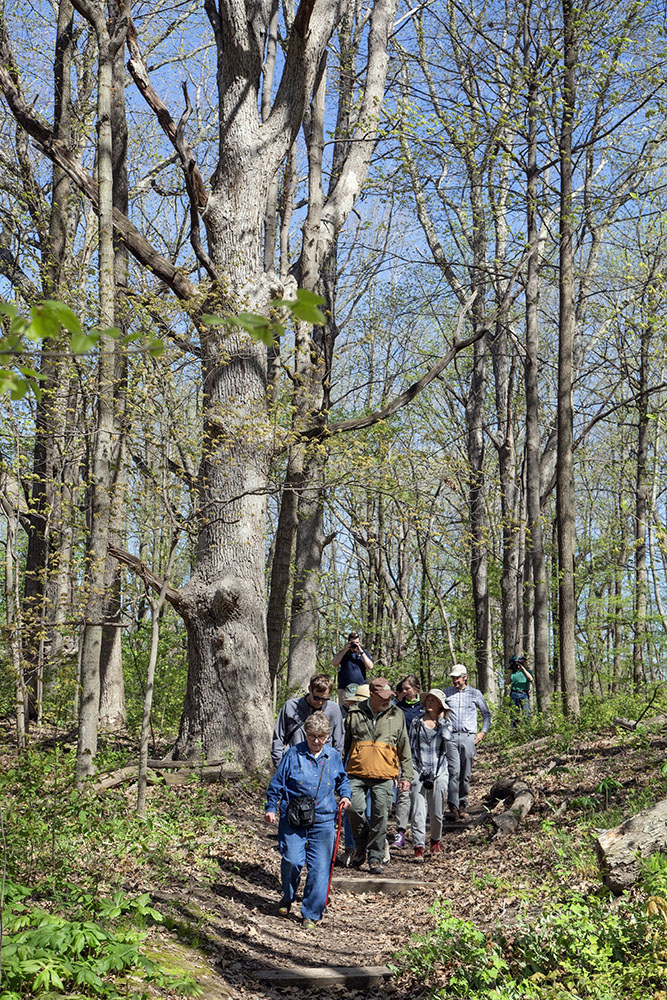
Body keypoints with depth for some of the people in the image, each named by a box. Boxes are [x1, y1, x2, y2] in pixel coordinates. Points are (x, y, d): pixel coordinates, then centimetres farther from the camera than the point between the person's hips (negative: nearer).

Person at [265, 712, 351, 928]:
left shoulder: (333, 756, 5)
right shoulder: (294, 754, -4)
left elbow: (342, 780, 21)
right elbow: (277, 782, 2)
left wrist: (345, 795, 4)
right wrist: (270, 807, -1)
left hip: (323, 819, 2)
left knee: (320, 867, 0)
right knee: (292, 860, -7)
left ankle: (311, 914, 12)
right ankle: (287, 898, 25)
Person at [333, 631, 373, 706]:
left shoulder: (364, 653, 14)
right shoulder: (342, 652, 15)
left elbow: (370, 667, -1)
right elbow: (334, 663, -2)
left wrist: (361, 652, -7)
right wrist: (345, 649, -6)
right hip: (344, 688, 0)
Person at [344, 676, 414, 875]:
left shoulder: (396, 715, 7)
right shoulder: (355, 714, 5)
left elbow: (404, 747, 13)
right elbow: (345, 744, 15)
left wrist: (406, 775, 11)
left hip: (384, 776, 0)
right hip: (357, 773, 0)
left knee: (380, 816, -3)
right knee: (355, 808, -12)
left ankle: (375, 858, 9)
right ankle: (361, 846, 14)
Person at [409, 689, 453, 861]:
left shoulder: (445, 722, 8)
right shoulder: (417, 722, 8)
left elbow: (447, 736, -16)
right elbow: (411, 747, 9)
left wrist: (441, 718, -4)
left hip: (439, 771, 1)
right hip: (419, 771, -1)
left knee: (437, 812, 7)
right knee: (418, 811, -9)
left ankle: (435, 840, 30)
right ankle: (418, 847, -9)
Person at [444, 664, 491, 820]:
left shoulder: (475, 694, 10)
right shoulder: (445, 693, 11)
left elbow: (486, 714, 20)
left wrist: (483, 732, 10)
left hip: (468, 737, 1)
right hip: (450, 737, -1)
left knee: (465, 773, 3)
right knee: (454, 771, -13)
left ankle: (462, 803, 18)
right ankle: (453, 806, -17)